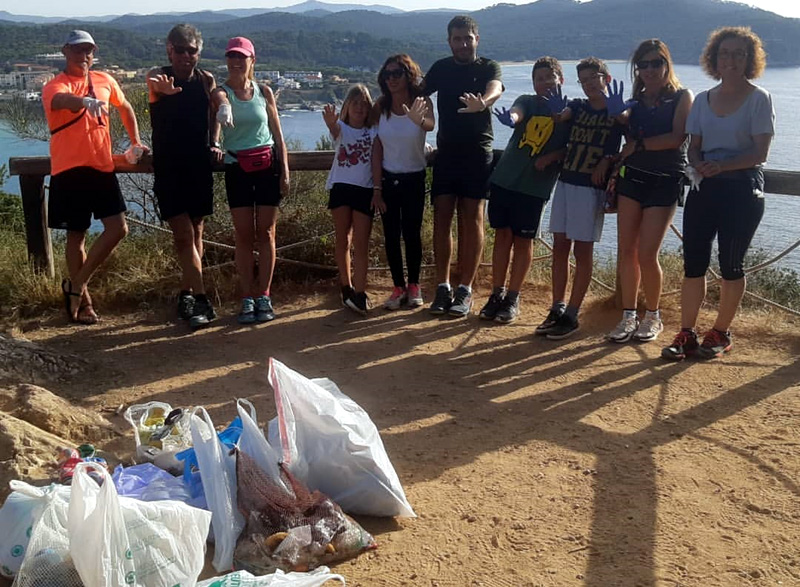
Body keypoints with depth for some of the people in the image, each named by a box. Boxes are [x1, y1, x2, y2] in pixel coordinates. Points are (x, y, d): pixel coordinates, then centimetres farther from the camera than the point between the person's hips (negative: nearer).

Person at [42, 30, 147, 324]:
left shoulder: (105, 81, 10)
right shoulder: (55, 85, -6)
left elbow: (125, 108, 28)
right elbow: (60, 100, -31)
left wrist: (135, 142, 22)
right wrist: (85, 101, -51)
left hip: (102, 167, 5)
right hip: (69, 170, -4)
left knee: (118, 228, -3)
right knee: (76, 234, 4)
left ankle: (76, 285, 10)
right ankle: (83, 299, 16)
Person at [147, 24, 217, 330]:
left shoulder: (206, 80, 1)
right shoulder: (159, 75, -9)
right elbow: (155, 83, -34)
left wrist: (213, 144, 4)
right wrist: (162, 87, -57)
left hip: (199, 166, 3)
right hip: (168, 167, -3)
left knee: (195, 232, 10)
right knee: (183, 234, -9)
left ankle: (186, 294, 24)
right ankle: (201, 300, -8)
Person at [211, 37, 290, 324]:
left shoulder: (264, 92, 7)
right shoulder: (221, 92, -1)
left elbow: (277, 135, 10)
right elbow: (222, 103, -28)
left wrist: (285, 171, 3)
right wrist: (219, 127, -52)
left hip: (267, 165, 1)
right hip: (237, 168, -1)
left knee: (265, 233, 3)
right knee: (244, 236, 2)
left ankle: (264, 297, 10)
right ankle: (248, 298, 9)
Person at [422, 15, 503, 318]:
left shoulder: (488, 67, -1)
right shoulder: (441, 68, 11)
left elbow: (495, 88, -22)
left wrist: (482, 103, -45)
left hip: (477, 153, -3)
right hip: (446, 153, 3)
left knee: (472, 219, -5)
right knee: (442, 217, -2)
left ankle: (465, 290, 0)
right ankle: (443, 287, 5)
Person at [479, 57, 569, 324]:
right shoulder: (527, 101, 6)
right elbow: (516, 112, -17)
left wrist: (550, 157, -16)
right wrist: (509, 118, -41)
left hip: (535, 186, -2)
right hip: (504, 178, 2)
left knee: (523, 240, 3)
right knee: (502, 235, 7)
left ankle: (513, 298, 14)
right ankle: (497, 294, 17)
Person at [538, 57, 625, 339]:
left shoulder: (617, 112, 0)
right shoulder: (577, 106, 9)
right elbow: (560, 116, -12)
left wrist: (608, 161, -23)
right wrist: (557, 112, -34)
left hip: (592, 187, -5)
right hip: (565, 182, 5)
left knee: (583, 250, -1)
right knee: (559, 246, 6)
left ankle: (571, 316, 3)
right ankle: (557, 310, 14)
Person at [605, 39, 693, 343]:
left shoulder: (682, 97, 0)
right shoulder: (635, 102, 13)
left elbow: (676, 138, -14)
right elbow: (624, 140, 14)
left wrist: (638, 144, -9)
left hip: (665, 182, -4)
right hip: (631, 178, 4)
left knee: (646, 254, -8)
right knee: (625, 250, 0)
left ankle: (653, 317, 12)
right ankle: (629, 316, 10)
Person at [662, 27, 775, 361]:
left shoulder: (759, 99, -3)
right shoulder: (703, 100, 11)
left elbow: (760, 152, -10)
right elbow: (694, 146, 10)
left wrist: (722, 166, -23)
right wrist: (699, 165, -12)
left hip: (742, 189, -4)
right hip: (704, 187, 4)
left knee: (730, 265, 4)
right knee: (693, 262, 0)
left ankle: (721, 334, 16)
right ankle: (686, 335, 7)